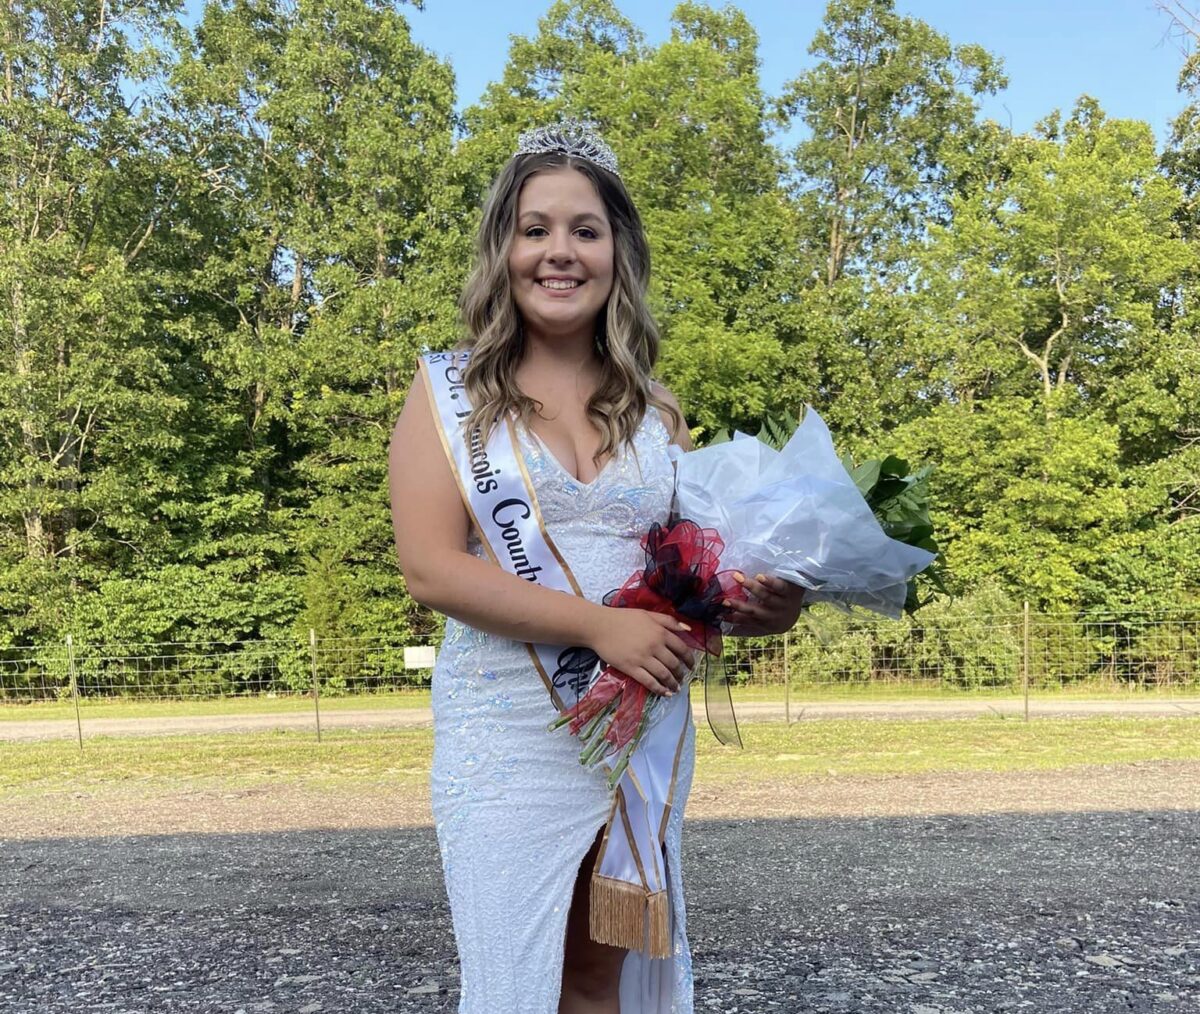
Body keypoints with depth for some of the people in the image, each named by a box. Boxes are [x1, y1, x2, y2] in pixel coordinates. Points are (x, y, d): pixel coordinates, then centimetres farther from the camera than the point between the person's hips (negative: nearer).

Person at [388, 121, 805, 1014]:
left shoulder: (657, 409, 6)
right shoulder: (449, 391, -3)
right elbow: (431, 569, -12)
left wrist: (757, 604, -12)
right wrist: (600, 624, -21)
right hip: (509, 736, -3)